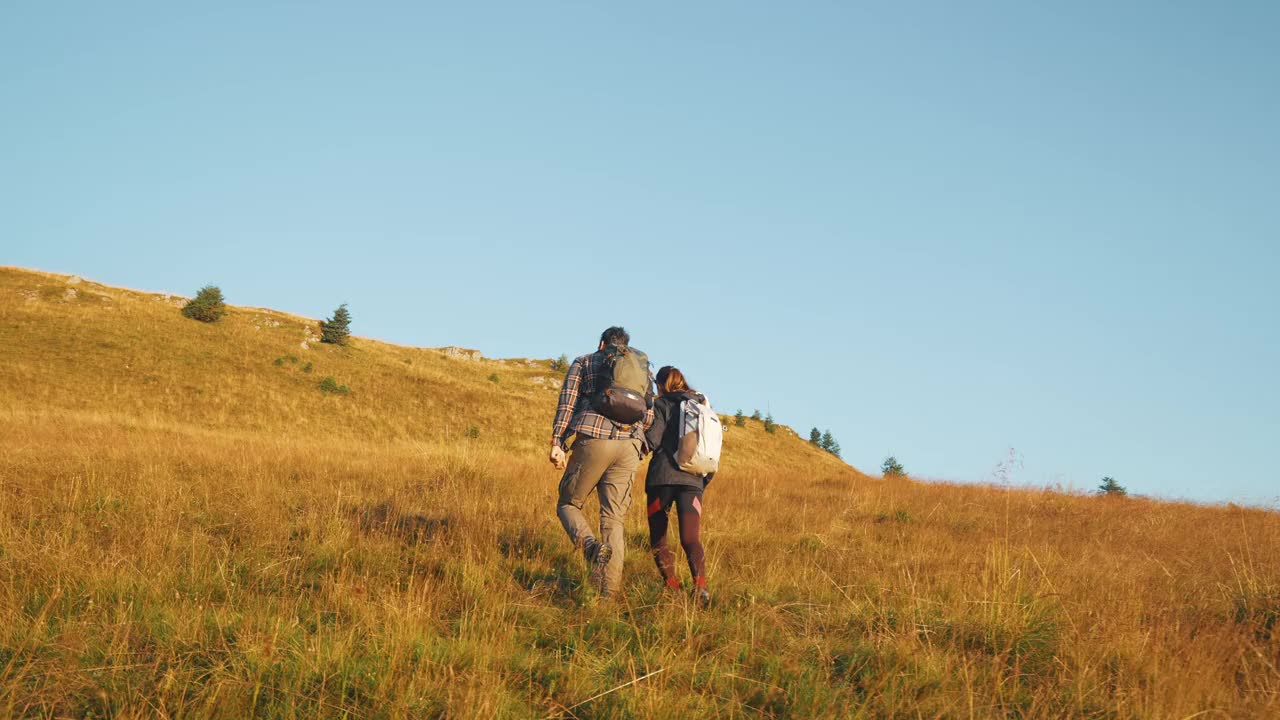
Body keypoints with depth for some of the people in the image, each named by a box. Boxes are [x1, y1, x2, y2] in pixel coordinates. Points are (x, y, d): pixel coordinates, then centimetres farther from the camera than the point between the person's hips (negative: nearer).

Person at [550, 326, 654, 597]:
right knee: (613, 519, 5)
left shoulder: (583, 363, 17)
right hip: (630, 446, 2)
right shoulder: (642, 368, 23)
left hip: (593, 442, -2)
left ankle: (590, 544, -16)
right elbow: (648, 417, 17)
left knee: (568, 503, 14)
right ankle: (609, 590, -6)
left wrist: (557, 443, -3)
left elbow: (567, 402, 3)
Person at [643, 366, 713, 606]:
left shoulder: (662, 404, 4)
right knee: (691, 539, -8)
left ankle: (671, 584, -4)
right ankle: (700, 583, -32)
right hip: (693, 480, 3)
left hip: (663, 477, -3)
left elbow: (652, 440, -8)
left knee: (658, 538, 11)